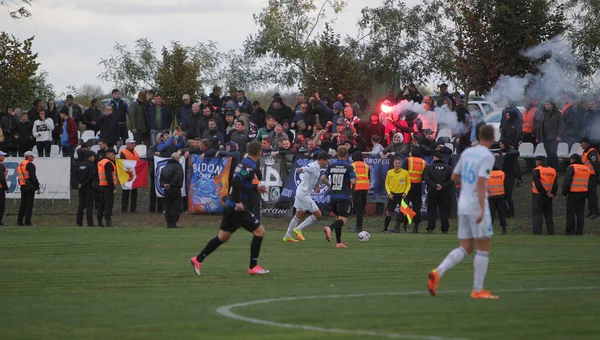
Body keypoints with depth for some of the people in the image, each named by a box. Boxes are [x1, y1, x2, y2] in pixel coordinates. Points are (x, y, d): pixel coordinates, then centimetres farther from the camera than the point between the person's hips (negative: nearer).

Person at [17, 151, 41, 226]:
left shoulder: (20, 165, 16)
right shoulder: (30, 165, -11)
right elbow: (33, 177, -16)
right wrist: (37, 188, -14)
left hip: (22, 186, 8)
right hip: (30, 187, -8)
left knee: (23, 204, 13)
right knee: (29, 204, -6)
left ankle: (19, 221, 13)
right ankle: (27, 222, -8)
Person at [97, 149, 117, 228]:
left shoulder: (100, 163, 16)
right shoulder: (108, 163, -14)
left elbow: (98, 175, 20)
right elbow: (109, 176, -21)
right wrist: (113, 188, -20)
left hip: (101, 186, 9)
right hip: (107, 187, -9)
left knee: (101, 204, 13)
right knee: (109, 204, -8)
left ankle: (99, 222, 17)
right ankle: (108, 222, -11)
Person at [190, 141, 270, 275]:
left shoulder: (244, 163, 12)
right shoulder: (250, 166, -16)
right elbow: (236, 181, -28)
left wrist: (256, 188, 24)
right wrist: (238, 201, -26)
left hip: (230, 207, 9)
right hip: (238, 208, -9)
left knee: (223, 237, 18)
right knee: (260, 231, -4)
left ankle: (198, 259, 22)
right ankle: (253, 267, -2)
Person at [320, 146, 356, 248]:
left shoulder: (331, 166, 4)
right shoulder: (348, 167, -9)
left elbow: (323, 178, 1)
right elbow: (353, 181, -18)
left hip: (333, 195, 5)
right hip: (344, 196, -5)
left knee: (338, 217, 17)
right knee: (343, 219, -5)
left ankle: (338, 242, 15)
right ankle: (329, 228, -34)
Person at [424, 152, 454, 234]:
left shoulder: (429, 167, 3)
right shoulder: (449, 168, 5)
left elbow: (426, 178, -10)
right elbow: (452, 179, -8)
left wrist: (434, 185, -14)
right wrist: (443, 185, -13)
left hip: (432, 192, -1)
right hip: (445, 192, 1)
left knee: (431, 210, 6)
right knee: (444, 211, 6)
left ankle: (430, 228, -5)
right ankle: (444, 229, 4)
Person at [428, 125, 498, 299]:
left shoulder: (467, 152, 11)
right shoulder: (487, 156, -12)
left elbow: (455, 176, 22)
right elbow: (481, 182, -23)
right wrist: (482, 210, -27)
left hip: (463, 205, 7)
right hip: (477, 205, -7)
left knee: (465, 249, 9)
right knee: (484, 248, 3)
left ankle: (438, 272, -13)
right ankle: (478, 290, 3)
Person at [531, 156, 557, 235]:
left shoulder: (537, 170, -10)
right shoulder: (553, 171, 10)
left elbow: (538, 184, -17)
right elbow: (555, 184, 5)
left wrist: (544, 193, -13)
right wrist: (553, 193, 0)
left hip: (538, 196, -6)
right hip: (548, 198, 6)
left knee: (537, 214, -3)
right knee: (548, 215, 15)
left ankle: (537, 232, -9)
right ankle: (551, 232, 17)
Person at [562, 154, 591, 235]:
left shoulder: (571, 168, -9)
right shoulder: (586, 169, 12)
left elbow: (567, 182, -15)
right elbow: (589, 183, 15)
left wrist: (565, 194, -5)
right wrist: (586, 195, 18)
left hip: (573, 194, -6)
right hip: (583, 194, 6)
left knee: (571, 213, -1)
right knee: (580, 213, 10)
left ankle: (570, 232, -2)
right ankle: (579, 232, 11)